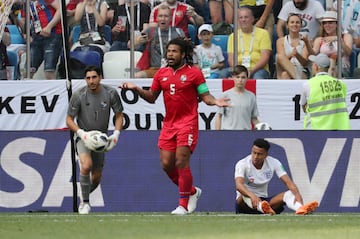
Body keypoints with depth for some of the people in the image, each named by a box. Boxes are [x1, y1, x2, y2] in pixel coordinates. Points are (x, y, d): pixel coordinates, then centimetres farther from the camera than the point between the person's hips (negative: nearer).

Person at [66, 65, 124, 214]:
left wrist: (116, 134, -11)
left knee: (96, 178, 7)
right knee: (86, 165, -30)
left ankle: (84, 196, 39)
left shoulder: (111, 93, -8)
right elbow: (69, 119, -6)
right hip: (83, 137, -3)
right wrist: (82, 133, -22)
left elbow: (119, 115, 4)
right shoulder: (78, 95, -14)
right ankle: (85, 202, -16)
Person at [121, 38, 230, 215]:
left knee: (181, 163, -12)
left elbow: (205, 96, -2)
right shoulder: (161, 74, 11)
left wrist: (215, 101, -22)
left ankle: (184, 205, -5)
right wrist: (137, 89, 1)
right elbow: (152, 97, 16)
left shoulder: (194, 73, -3)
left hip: (187, 122, -6)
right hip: (169, 124, 6)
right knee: (166, 164, 1)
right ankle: (192, 192, 24)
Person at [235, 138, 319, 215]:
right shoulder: (242, 164, -14)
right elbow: (239, 185, -32)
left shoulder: (274, 163, -3)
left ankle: (301, 209, -55)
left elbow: (288, 182, -12)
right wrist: (252, 196, -53)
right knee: (245, 196, -39)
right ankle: (264, 209, -72)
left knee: (289, 193, -20)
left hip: (264, 201, 4)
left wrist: (298, 195, -34)